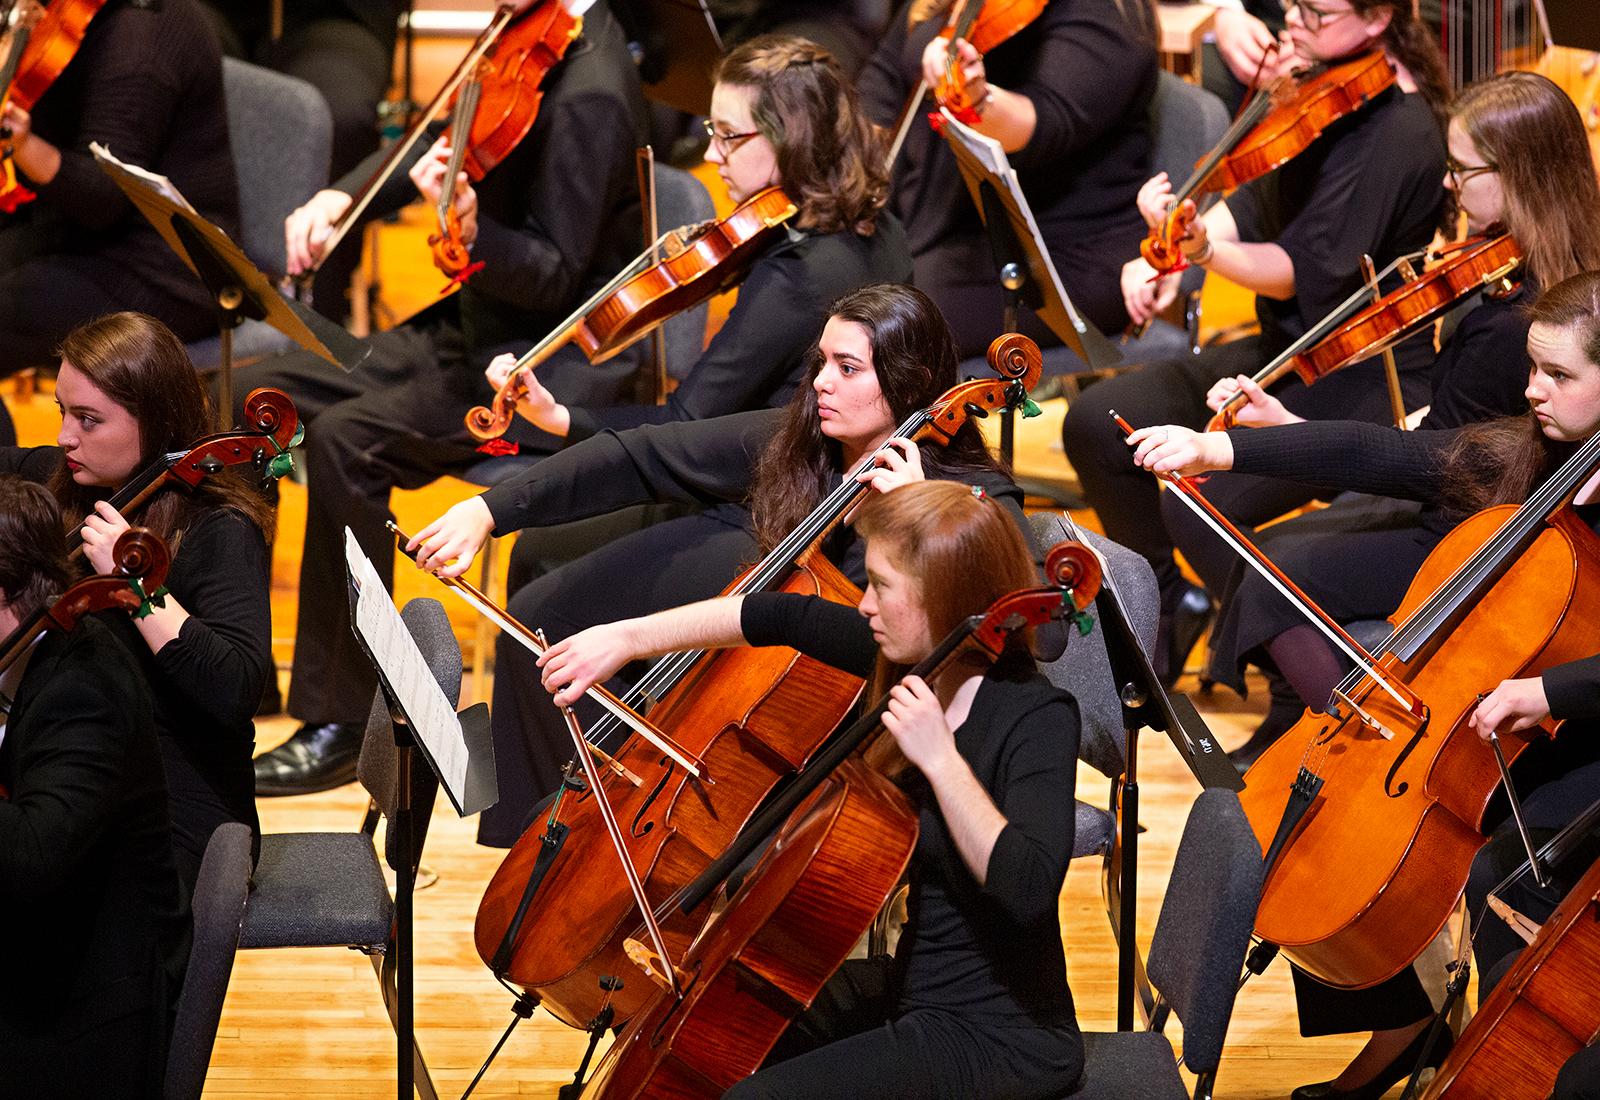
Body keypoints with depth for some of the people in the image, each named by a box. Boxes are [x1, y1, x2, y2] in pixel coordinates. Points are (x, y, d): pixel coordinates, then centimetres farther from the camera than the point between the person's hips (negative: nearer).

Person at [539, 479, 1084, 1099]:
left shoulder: (1037, 718, -21)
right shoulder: (917, 658, 1)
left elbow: (1027, 890, -34)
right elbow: (786, 618, 12)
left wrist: (940, 758, -33)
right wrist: (627, 638, 10)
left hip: (1002, 1041, -9)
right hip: (914, 989, 9)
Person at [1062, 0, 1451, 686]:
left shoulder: (1402, 132, -21)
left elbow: (1306, 272, -26)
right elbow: (1255, 204, 6)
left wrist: (1202, 248, -41)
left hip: (1368, 379, -9)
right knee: (1098, 421, -4)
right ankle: (1170, 605, 15)